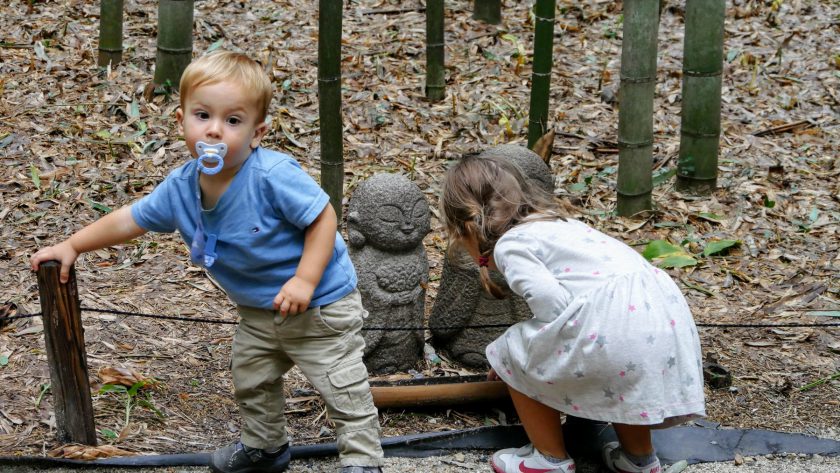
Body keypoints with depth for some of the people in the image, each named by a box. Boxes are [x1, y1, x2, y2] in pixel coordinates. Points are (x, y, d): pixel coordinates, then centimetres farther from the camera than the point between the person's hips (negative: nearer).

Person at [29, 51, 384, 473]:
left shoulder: (273, 176, -30)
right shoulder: (181, 188, -10)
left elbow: (323, 218, -24)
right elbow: (130, 220, 3)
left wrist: (304, 280, -30)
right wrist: (71, 246, 3)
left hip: (320, 303, -7)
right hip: (259, 310, 7)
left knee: (344, 390, -1)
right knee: (251, 382, 24)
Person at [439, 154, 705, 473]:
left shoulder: (508, 246, 5)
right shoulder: (556, 224, 33)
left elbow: (552, 305, -7)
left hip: (610, 316, -9)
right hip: (667, 310, 9)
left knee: (511, 355, 12)